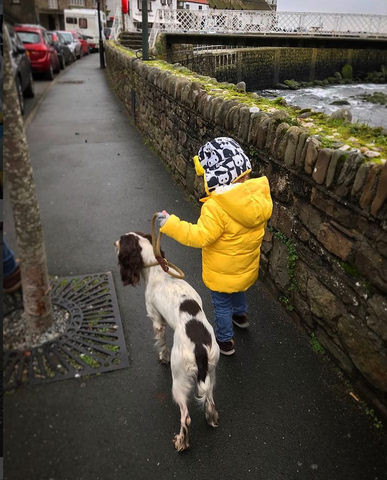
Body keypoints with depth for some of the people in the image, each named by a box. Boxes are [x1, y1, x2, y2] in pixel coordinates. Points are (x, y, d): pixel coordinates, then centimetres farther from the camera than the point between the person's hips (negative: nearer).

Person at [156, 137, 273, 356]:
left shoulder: (216, 207, -35)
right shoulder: (259, 194, -13)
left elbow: (199, 237, -31)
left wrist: (170, 224, -24)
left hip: (223, 272, -7)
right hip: (247, 264, 7)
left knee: (222, 305, 18)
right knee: (239, 290, 35)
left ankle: (225, 341, 38)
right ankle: (241, 315, 62)